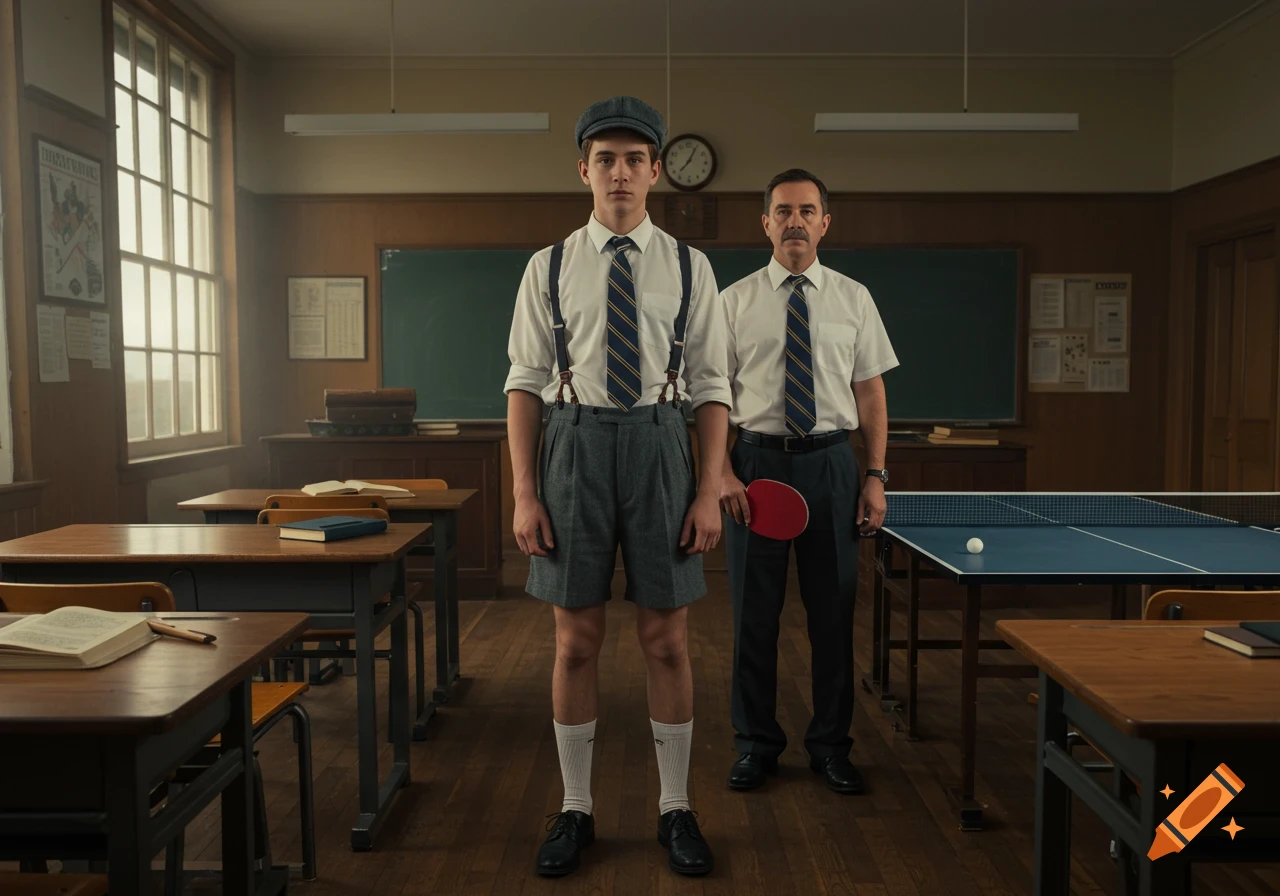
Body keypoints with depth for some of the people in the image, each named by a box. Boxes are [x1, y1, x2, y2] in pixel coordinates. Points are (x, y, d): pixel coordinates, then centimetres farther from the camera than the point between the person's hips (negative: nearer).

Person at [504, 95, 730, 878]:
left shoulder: (689, 267, 5)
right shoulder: (549, 267, 5)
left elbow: (712, 387, 3)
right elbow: (526, 382, 3)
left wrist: (711, 493, -4)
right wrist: (525, 494, -4)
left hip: (661, 445, 0)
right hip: (577, 445, 0)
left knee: (668, 641, 6)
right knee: (577, 641, 7)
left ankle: (676, 808, 24)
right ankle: (577, 809, 24)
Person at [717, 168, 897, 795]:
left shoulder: (853, 299, 7)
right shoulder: (734, 301, 4)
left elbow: (870, 392, 8)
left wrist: (875, 475, 0)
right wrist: (724, 473, -9)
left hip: (831, 463, 1)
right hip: (757, 461, -1)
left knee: (834, 609, 6)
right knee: (753, 609, 6)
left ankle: (831, 745, 22)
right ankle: (756, 744, 21)